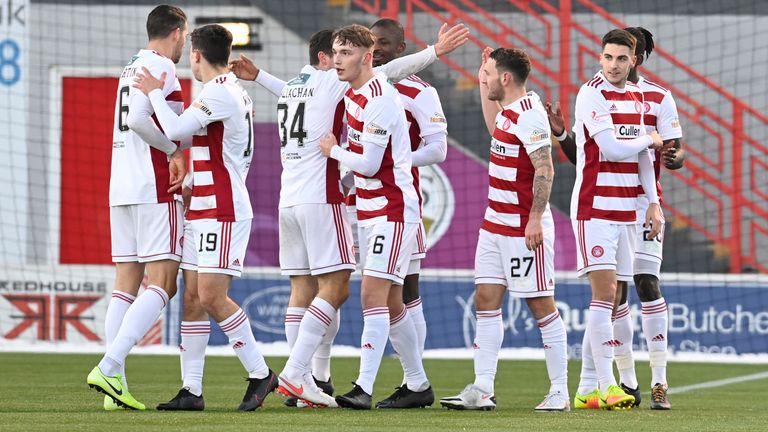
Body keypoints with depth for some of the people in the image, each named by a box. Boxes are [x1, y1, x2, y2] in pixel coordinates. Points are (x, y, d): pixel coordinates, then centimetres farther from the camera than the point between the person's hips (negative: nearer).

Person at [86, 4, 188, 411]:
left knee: (126, 284, 5)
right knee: (162, 283, -10)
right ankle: (108, 367, -22)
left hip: (121, 190, 9)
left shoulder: (132, 67, 19)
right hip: (155, 189, -9)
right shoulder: (161, 66, -8)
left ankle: (115, 384, -2)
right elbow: (139, 118, -21)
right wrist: (174, 151, -11)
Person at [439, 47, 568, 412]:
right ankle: (482, 390, 5)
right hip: (495, 224, 10)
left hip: (523, 230, -10)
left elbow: (545, 170, -21)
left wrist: (535, 219, -25)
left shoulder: (528, 115, -17)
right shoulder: (508, 110, 11)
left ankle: (560, 391, 2)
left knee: (540, 303, -4)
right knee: (486, 299, 5)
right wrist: (482, 87, 32)